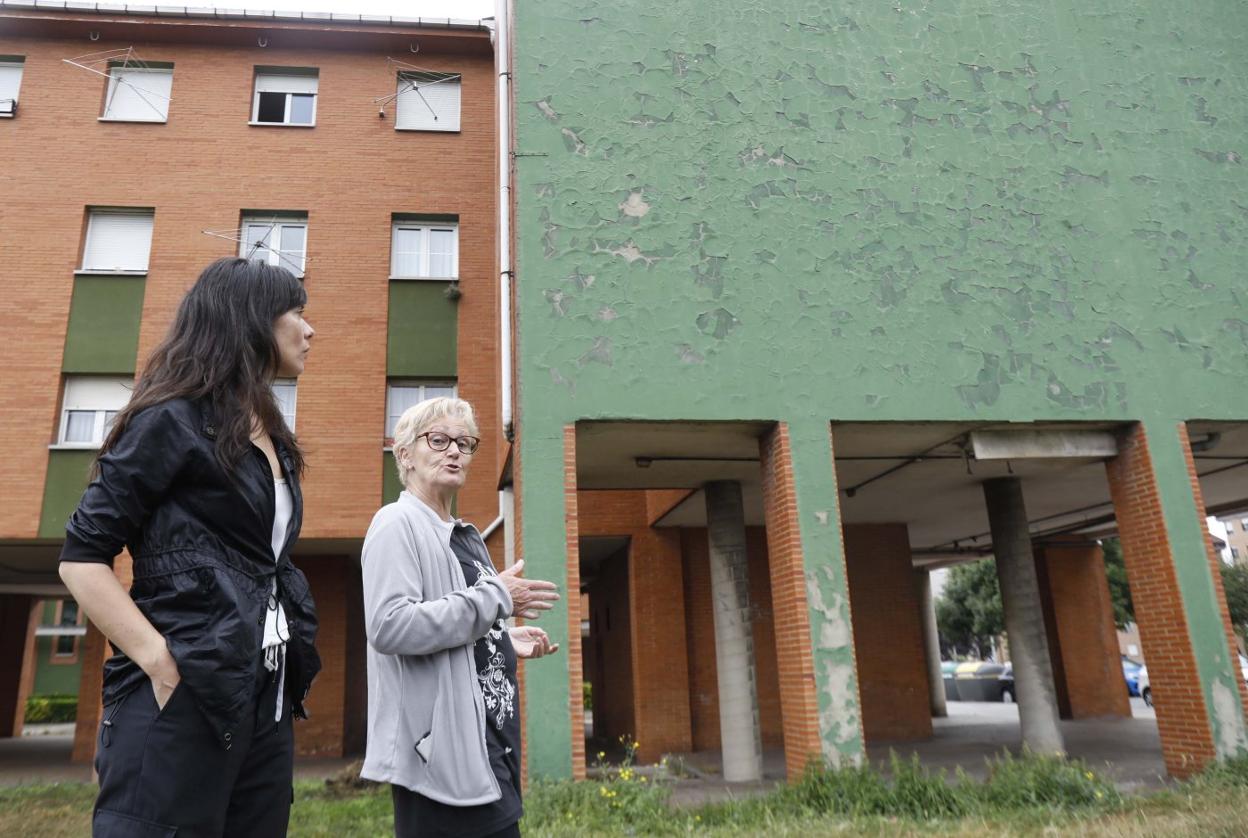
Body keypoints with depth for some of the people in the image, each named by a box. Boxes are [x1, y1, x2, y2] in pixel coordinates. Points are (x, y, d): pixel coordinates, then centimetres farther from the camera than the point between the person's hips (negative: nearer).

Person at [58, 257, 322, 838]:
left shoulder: (272, 440, 16)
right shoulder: (175, 420, -7)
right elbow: (82, 557, -10)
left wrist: (288, 667, 11)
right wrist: (161, 664, -17)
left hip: (264, 701, 8)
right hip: (185, 697, -8)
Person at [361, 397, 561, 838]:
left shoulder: (466, 536, 17)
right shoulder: (398, 524, -10)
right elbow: (389, 627, -24)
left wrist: (503, 642, 7)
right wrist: (496, 598, -19)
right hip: (441, 754, -9)